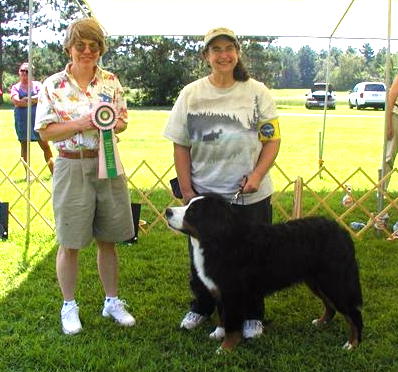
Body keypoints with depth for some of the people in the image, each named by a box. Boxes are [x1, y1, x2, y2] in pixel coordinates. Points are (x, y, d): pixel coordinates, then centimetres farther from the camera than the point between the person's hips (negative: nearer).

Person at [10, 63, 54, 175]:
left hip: (37, 118, -1)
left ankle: (53, 171, -2)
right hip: (22, 119, 1)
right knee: (24, 146, 4)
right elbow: (16, 101, -9)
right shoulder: (15, 87, 10)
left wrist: (26, 100, -10)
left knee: (45, 146, -3)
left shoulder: (37, 84, 10)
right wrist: (34, 100, -7)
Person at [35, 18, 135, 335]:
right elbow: (45, 131, -6)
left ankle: (112, 301, 28)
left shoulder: (111, 81, 4)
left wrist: (113, 124, -13)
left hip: (108, 165, 3)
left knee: (108, 240, 12)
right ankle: (69, 306, 24)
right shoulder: (53, 86, -4)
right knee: (70, 244, 6)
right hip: (71, 168, -2)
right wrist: (81, 124, -19)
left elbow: (123, 121, 11)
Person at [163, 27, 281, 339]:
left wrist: (257, 175, -15)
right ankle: (201, 307, 38)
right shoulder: (191, 94, 0)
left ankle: (253, 316, 29)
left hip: (250, 196, -1)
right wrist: (186, 190, -3)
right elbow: (180, 146, 2)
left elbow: (273, 139, -1)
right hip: (203, 195, 1)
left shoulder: (257, 92, -2)